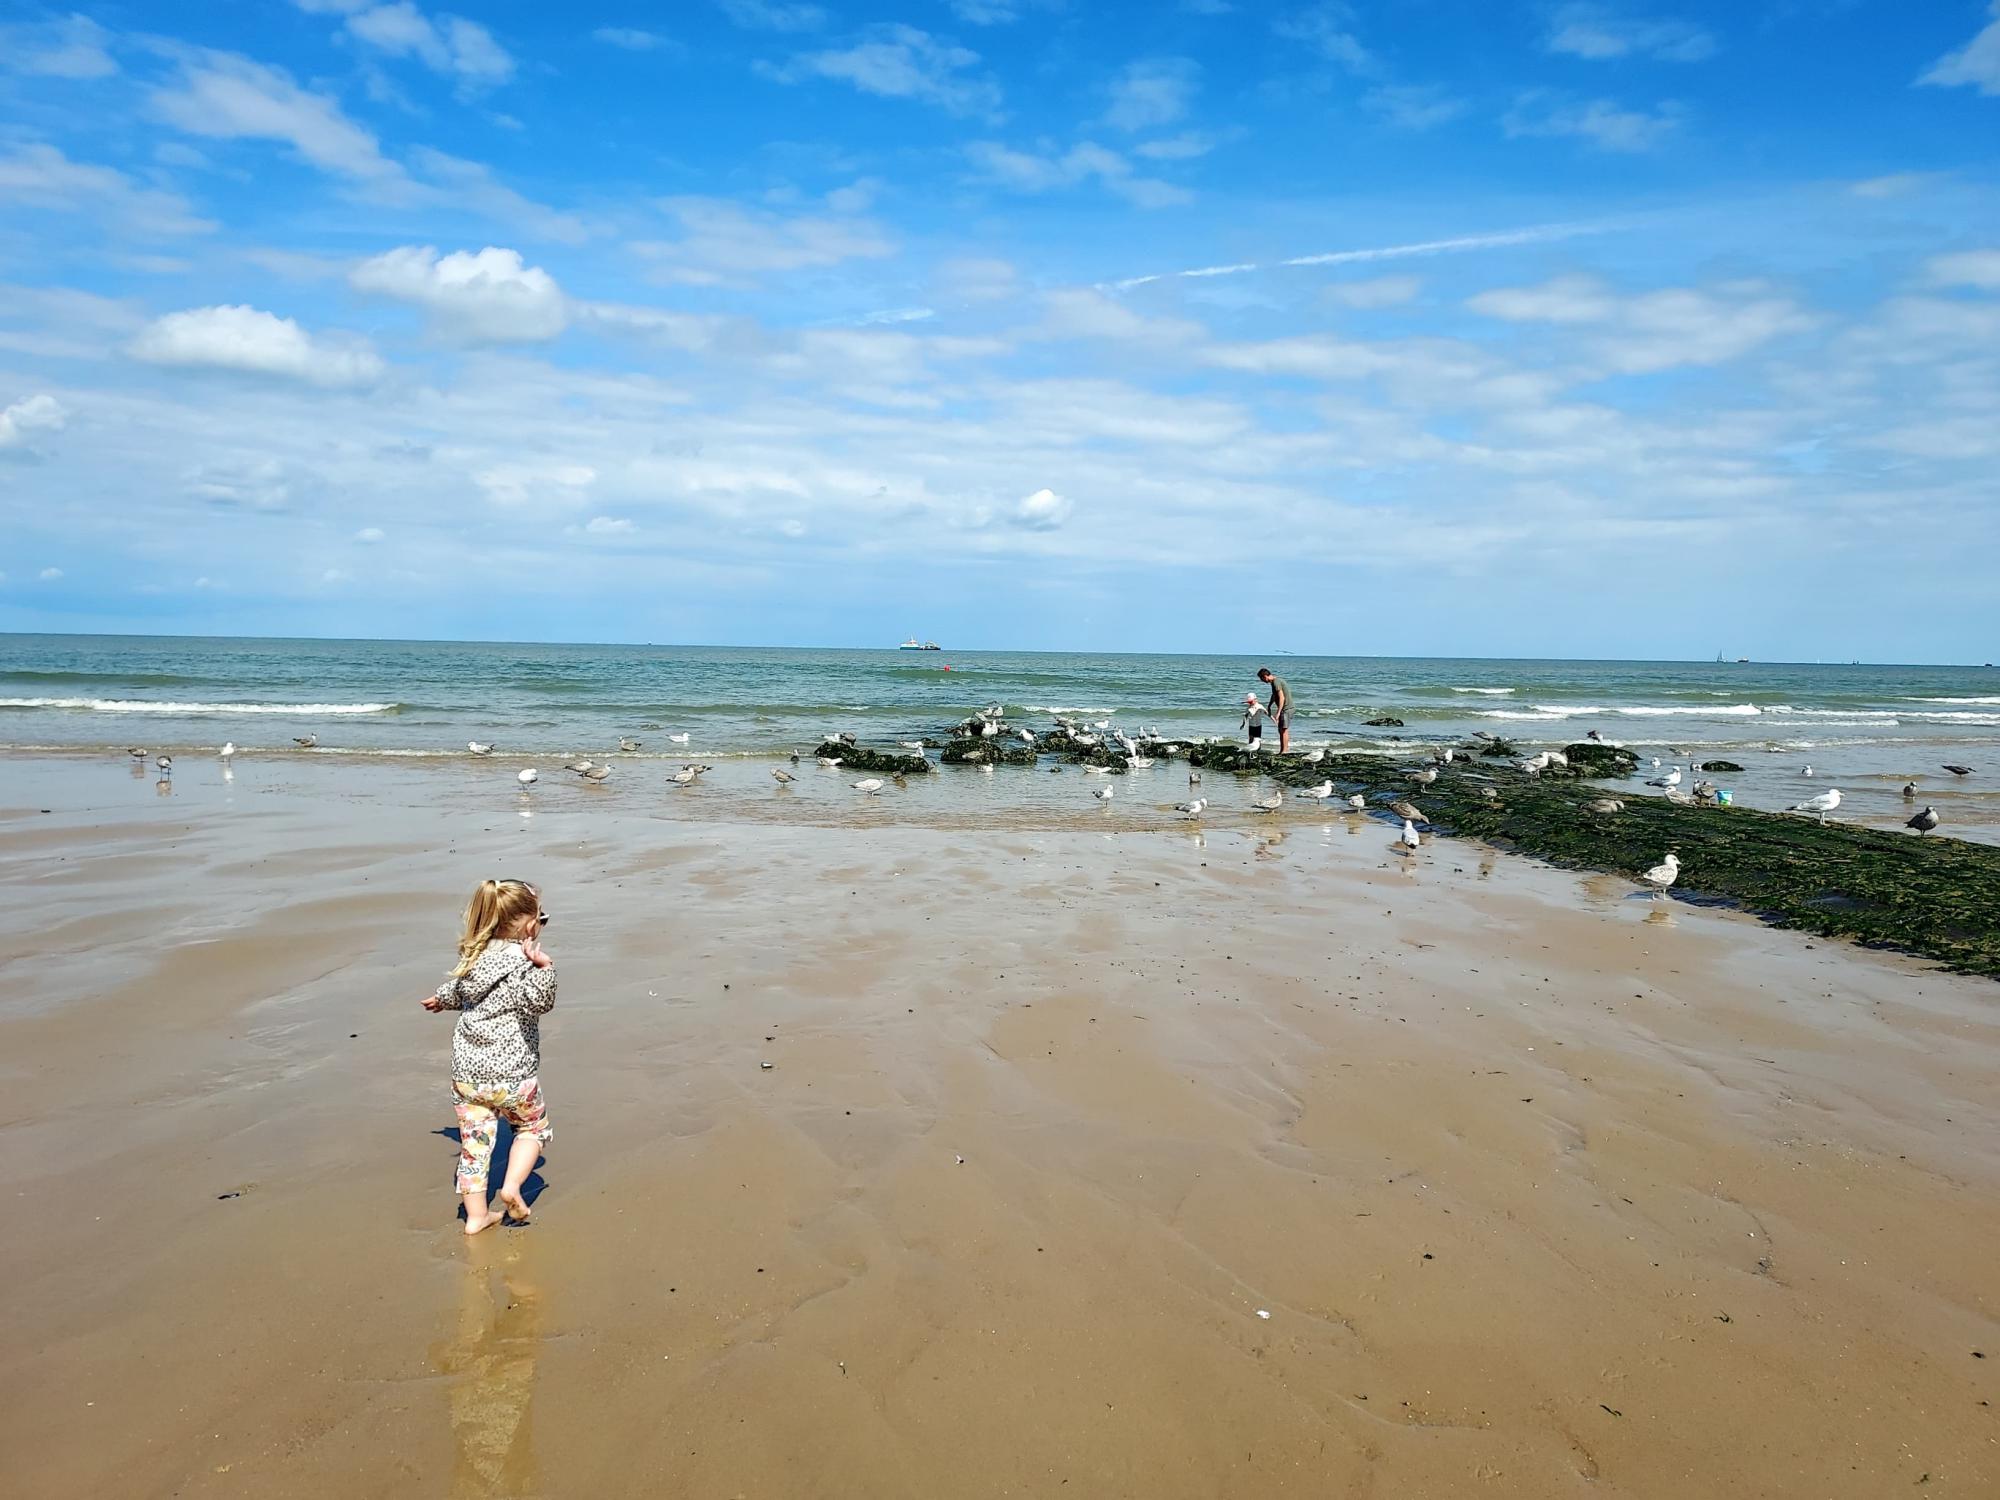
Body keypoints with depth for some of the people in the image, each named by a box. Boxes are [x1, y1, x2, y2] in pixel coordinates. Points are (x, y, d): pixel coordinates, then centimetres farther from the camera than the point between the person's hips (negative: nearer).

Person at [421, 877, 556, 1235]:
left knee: (474, 1141, 14)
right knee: (533, 1126, 19)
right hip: (510, 1074, -6)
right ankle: (511, 1187, 4)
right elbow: (539, 1002, -35)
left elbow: (458, 990, 25)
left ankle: (476, 1216, 23)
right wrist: (542, 966, -42)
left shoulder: (476, 955, 4)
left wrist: (439, 998, 46)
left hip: (466, 1071, 6)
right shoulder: (521, 963, -19)